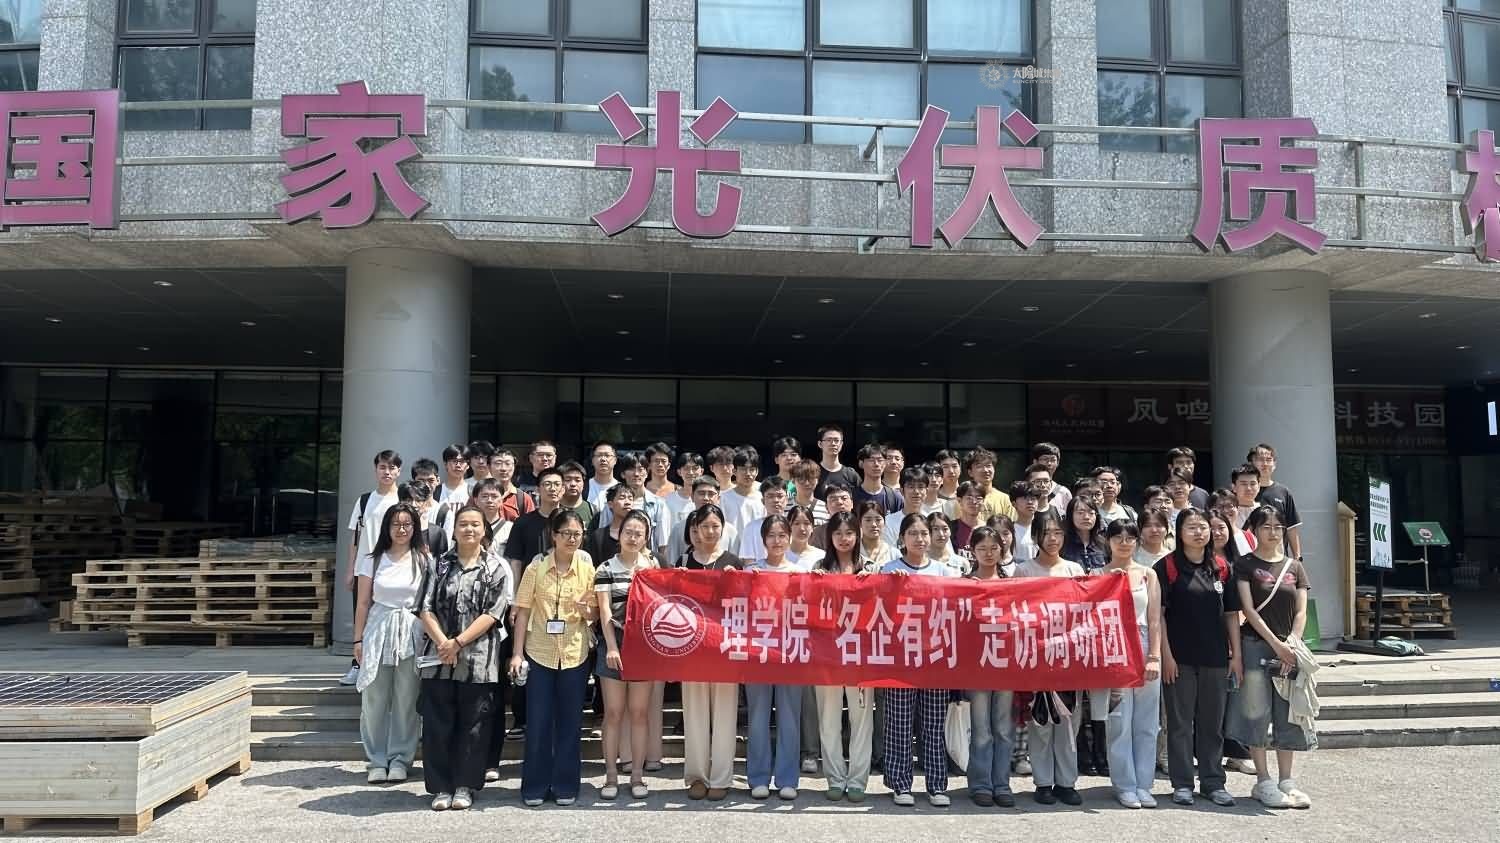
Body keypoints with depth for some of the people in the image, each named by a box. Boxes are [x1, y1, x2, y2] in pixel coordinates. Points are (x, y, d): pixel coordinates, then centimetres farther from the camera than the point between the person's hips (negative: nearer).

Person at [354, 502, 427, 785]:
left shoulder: (423, 559, 2)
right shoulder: (372, 560, 6)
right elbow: (363, 603, 8)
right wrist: (358, 639, 4)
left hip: (412, 633, -1)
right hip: (378, 631, 1)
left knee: (406, 701, 3)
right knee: (374, 700, 3)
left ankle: (400, 758, 15)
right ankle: (377, 760, 15)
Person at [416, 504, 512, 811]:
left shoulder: (497, 568, 2)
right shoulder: (438, 565, 9)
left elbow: (492, 613, -6)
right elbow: (426, 609, 2)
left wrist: (458, 642, -13)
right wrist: (442, 643, -13)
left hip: (479, 661, -2)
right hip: (439, 658, 2)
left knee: (474, 725, 4)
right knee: (438, 725, 5)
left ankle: (465, 785, 16)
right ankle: (441, 786, 16)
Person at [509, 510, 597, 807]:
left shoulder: (588, 568, 0)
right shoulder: (536, 568, -3)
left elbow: (596, 613, 7)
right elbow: (523, 611, -1)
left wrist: (587, 611, -16)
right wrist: (518, 653, -6)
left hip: (575, 655, 1)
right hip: (539, 654, -1)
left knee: (569, 722, 8)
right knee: (537, 722, 5)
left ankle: (565, 785, 20)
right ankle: (535, 786, 18)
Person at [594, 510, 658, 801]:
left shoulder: (653, 566, 8)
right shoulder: (606, 569, 2)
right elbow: (605, 611, -4)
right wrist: (611, 647, -12)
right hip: (614, 645, -1)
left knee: (639, 711, 5)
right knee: (613, 712, 2)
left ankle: (637, 775, 13)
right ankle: (611, 775, 10)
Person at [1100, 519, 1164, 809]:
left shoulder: (1148, 574, 9)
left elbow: (1154, 620, 4)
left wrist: (1155, 657, -3)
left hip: (1144, 649, 2)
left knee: (1146, 723, 5)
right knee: (1119, 723, -1)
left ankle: (1143, 785, 14)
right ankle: (1125, 786, 7)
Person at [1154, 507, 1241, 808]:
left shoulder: (1222, 567, 8)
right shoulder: (1166, 566, -4)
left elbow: (1231, 613, 10)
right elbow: (1158, 613, -7)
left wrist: (1236, 654, 5)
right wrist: (1166, 655, -11)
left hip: (1215, 658, 3)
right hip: (1180, 658, -3)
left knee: (1212, 723, 11)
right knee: (1180, 722, 4)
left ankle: (1213, 782, 21)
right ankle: (1182, 783, 13)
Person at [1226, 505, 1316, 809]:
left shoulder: (1294, 567, 11)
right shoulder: (1245, 564, -1)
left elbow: (1301, 612, 6)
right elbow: (1249, 609, -8)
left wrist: (1292, 642, -9)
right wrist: (1276, 644, -14)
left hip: (1289, 649, 4)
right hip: (1256, 645, -4)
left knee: (1288, 714, 6)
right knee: (1257, 713, -2)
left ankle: (1286, 781, 14)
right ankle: (1263, 782, 6)